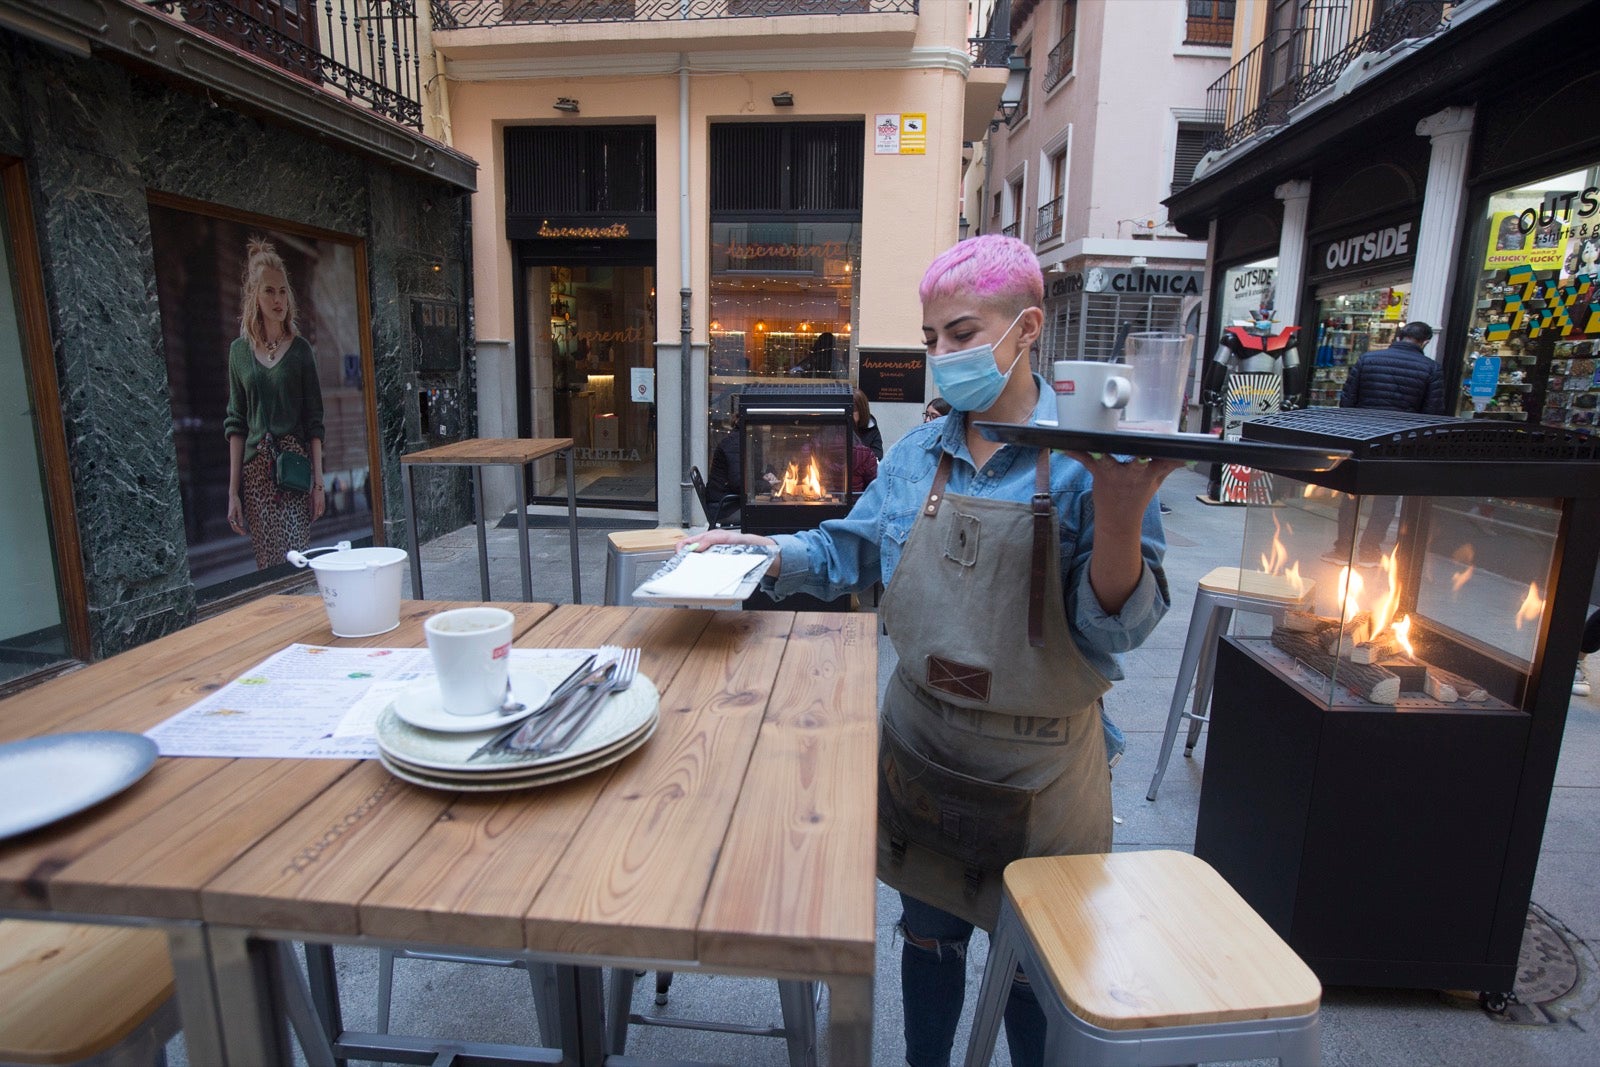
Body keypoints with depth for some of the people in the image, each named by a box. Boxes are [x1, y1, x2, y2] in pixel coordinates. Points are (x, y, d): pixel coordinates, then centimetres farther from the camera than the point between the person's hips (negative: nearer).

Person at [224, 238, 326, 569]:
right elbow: (236, 424, 8)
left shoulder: (300, 349, 4)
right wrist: (233, 491, 3)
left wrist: (319, 482, -2)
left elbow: (315, 420, 3)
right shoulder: (239, 350, 8)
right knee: (267, 564, 3)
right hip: (255, 471, 2)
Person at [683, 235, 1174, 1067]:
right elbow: (849, 552, 9)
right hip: (922, 741, 4)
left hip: (1036, 768, -3)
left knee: (1032, 966, 18)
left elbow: (1116, 629, -19)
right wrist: (757, 550, -6)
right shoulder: (917, 454, -1)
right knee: (926, 934, 23)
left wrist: (1121, 513, -36)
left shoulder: (1086, 460, -15)